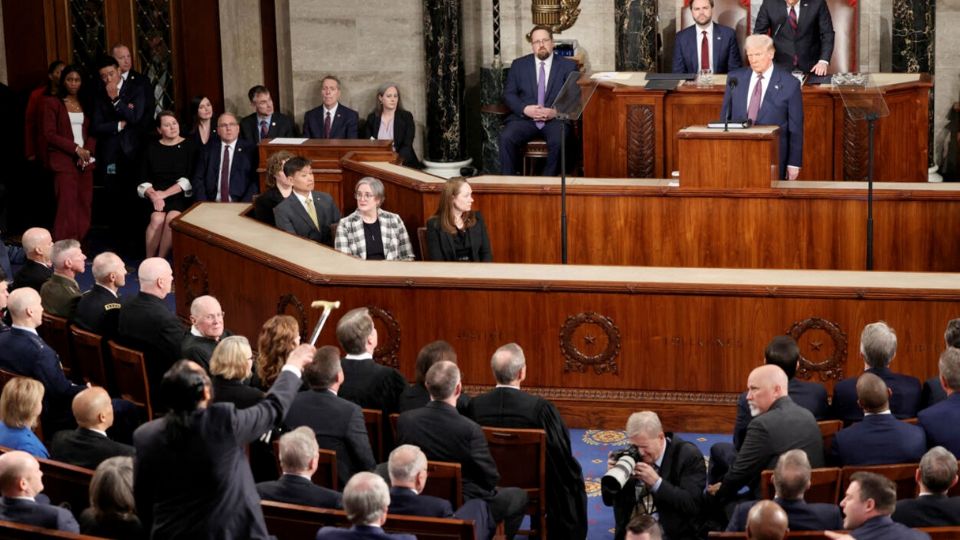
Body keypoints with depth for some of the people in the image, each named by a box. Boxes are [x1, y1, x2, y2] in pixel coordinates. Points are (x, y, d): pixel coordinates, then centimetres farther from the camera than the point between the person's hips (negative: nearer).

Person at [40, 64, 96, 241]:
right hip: (64, 160, -5)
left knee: (84, 205, -1)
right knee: (67, 205, -12)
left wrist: (88, 150, -7)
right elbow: (49, 134, -6)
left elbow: (92, 132, 14)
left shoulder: (85, 104, 16)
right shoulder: (52, 103, 1)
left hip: (85, 160, 5)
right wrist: (75, 149, -13)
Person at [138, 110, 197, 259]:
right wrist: (153, 195, -12)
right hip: (156, 194, 1)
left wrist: (165, 193, -11)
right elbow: (143, 181, 9)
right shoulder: (152, 149, 13)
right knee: (157, 218, -28)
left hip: (180, 195, -1)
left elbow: (189, 179, -3)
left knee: (172, 218, -31)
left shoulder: (189, 147, 5)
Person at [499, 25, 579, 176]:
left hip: (555, 119, -1)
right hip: (525, 118, 1)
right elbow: (508, 94, 9)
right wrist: (525, 109, -11)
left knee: (559, 140, -34)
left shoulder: (568, 66, 11)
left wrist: (556, 112, -14)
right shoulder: (519, 65, 15)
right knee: (506, 138, -29)